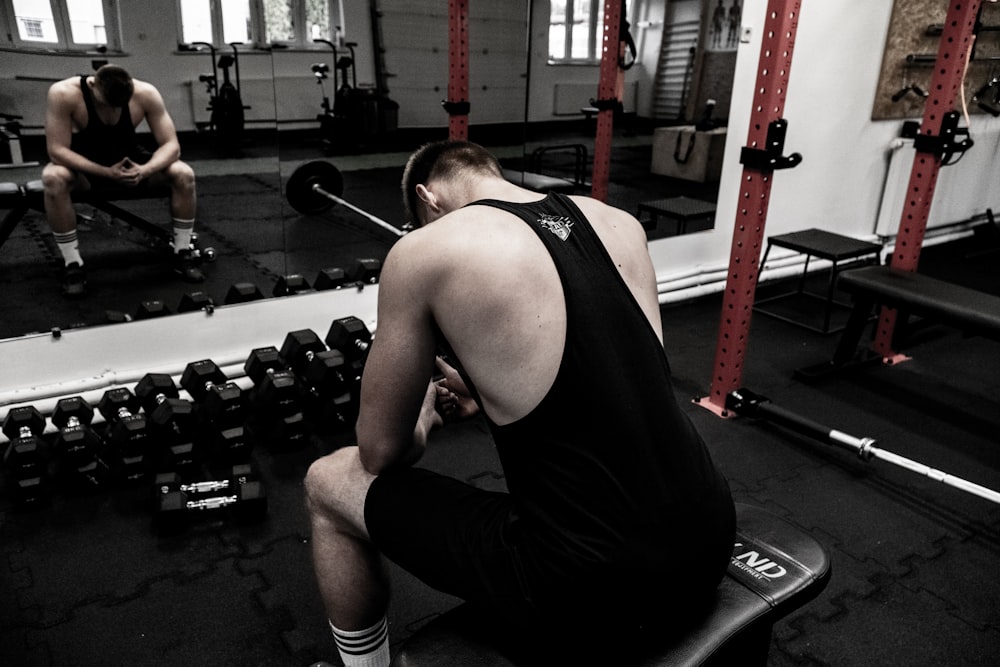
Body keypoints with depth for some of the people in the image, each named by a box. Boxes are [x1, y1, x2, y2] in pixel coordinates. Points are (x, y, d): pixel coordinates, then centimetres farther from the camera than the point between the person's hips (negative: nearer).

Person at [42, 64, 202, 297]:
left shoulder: (145, 93, -22)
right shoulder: (63, 94, -28)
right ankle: (72, 264, -21)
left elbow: (171, 145, -20)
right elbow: (57, 150, -28)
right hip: (84, 166, -2)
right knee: (53, 178, -36)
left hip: (129, 163, 2)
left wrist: (144, 170, -39)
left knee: (184, 174, -23)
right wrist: (107, 173, -40)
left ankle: (183, 254, -9)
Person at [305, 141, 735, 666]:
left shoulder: (423, 252, -8)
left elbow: (381, 450, 1)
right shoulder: (621, 223, 9)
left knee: (328, 483, 13)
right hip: (707, 542, 7)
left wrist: (425, 417, 23)